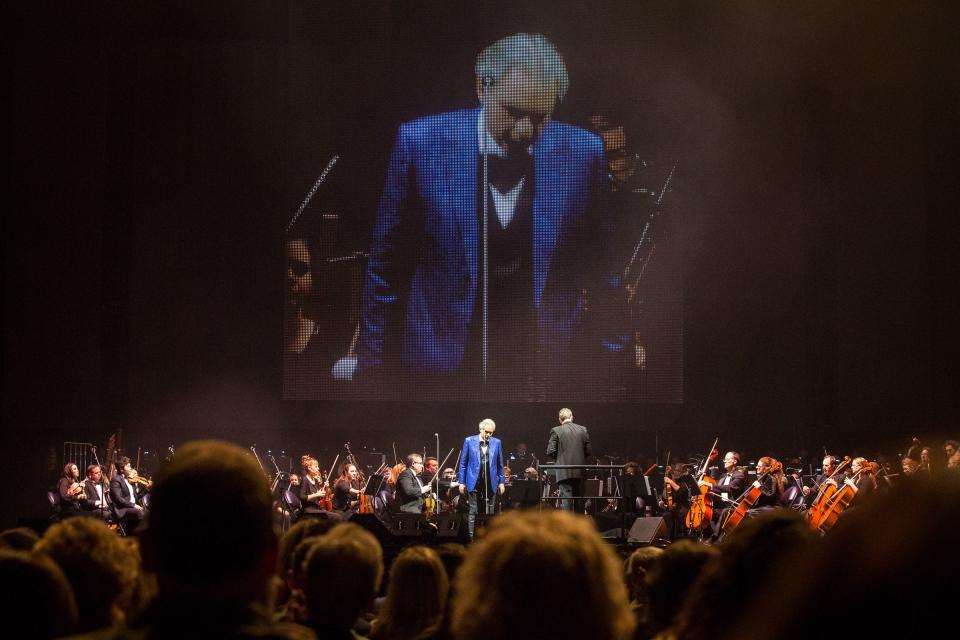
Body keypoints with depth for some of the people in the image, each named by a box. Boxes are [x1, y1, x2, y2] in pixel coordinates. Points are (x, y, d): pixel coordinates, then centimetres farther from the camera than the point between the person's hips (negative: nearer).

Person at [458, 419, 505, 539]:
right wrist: (461, 482, 0)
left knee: (490, 512, 3)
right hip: (474, 482, -2)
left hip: (491, 483, 2)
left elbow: (500, 464, 11)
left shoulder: (496, 442, 6)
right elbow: (463, 463, 3)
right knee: (473, 511, -2)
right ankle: (472, 537, -1)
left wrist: (501, 482, 7)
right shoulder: (469, 441, 1)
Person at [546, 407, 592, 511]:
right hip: (580, 471, 4)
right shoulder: (583, 430, 6)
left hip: (564, 472, -4)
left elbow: (550, 452, -7)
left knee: (565, 497, -5)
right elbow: (588, 452, 6)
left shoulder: (556, 431, -5)